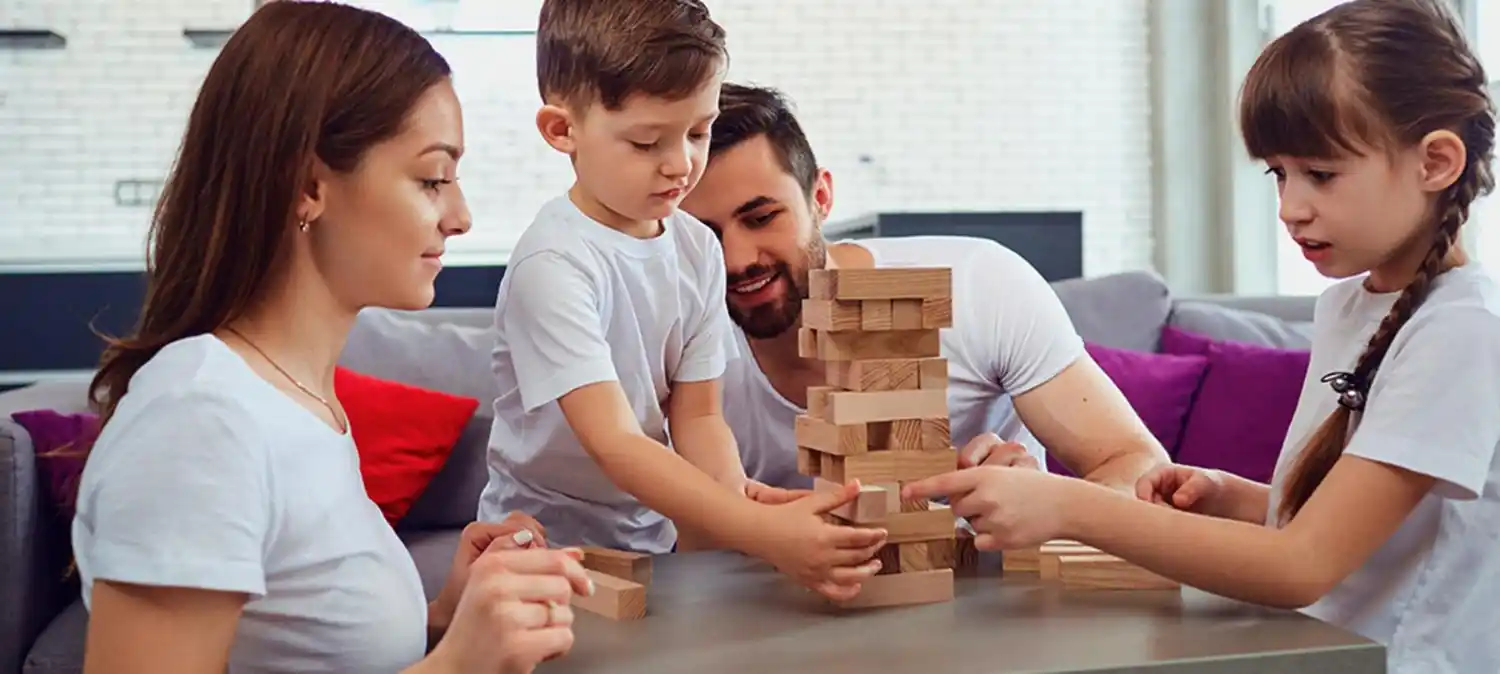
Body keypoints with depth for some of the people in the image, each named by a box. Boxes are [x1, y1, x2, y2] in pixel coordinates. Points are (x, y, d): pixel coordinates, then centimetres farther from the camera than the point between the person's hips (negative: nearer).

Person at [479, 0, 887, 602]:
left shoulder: (698, 248, 1)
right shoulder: (553, 263, -19)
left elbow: (696, 414, 2)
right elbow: (615, 444, -25)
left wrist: (736, 492, -19)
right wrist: (762, 531, -35)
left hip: (658, 539, 5)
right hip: (550, 545, -5)